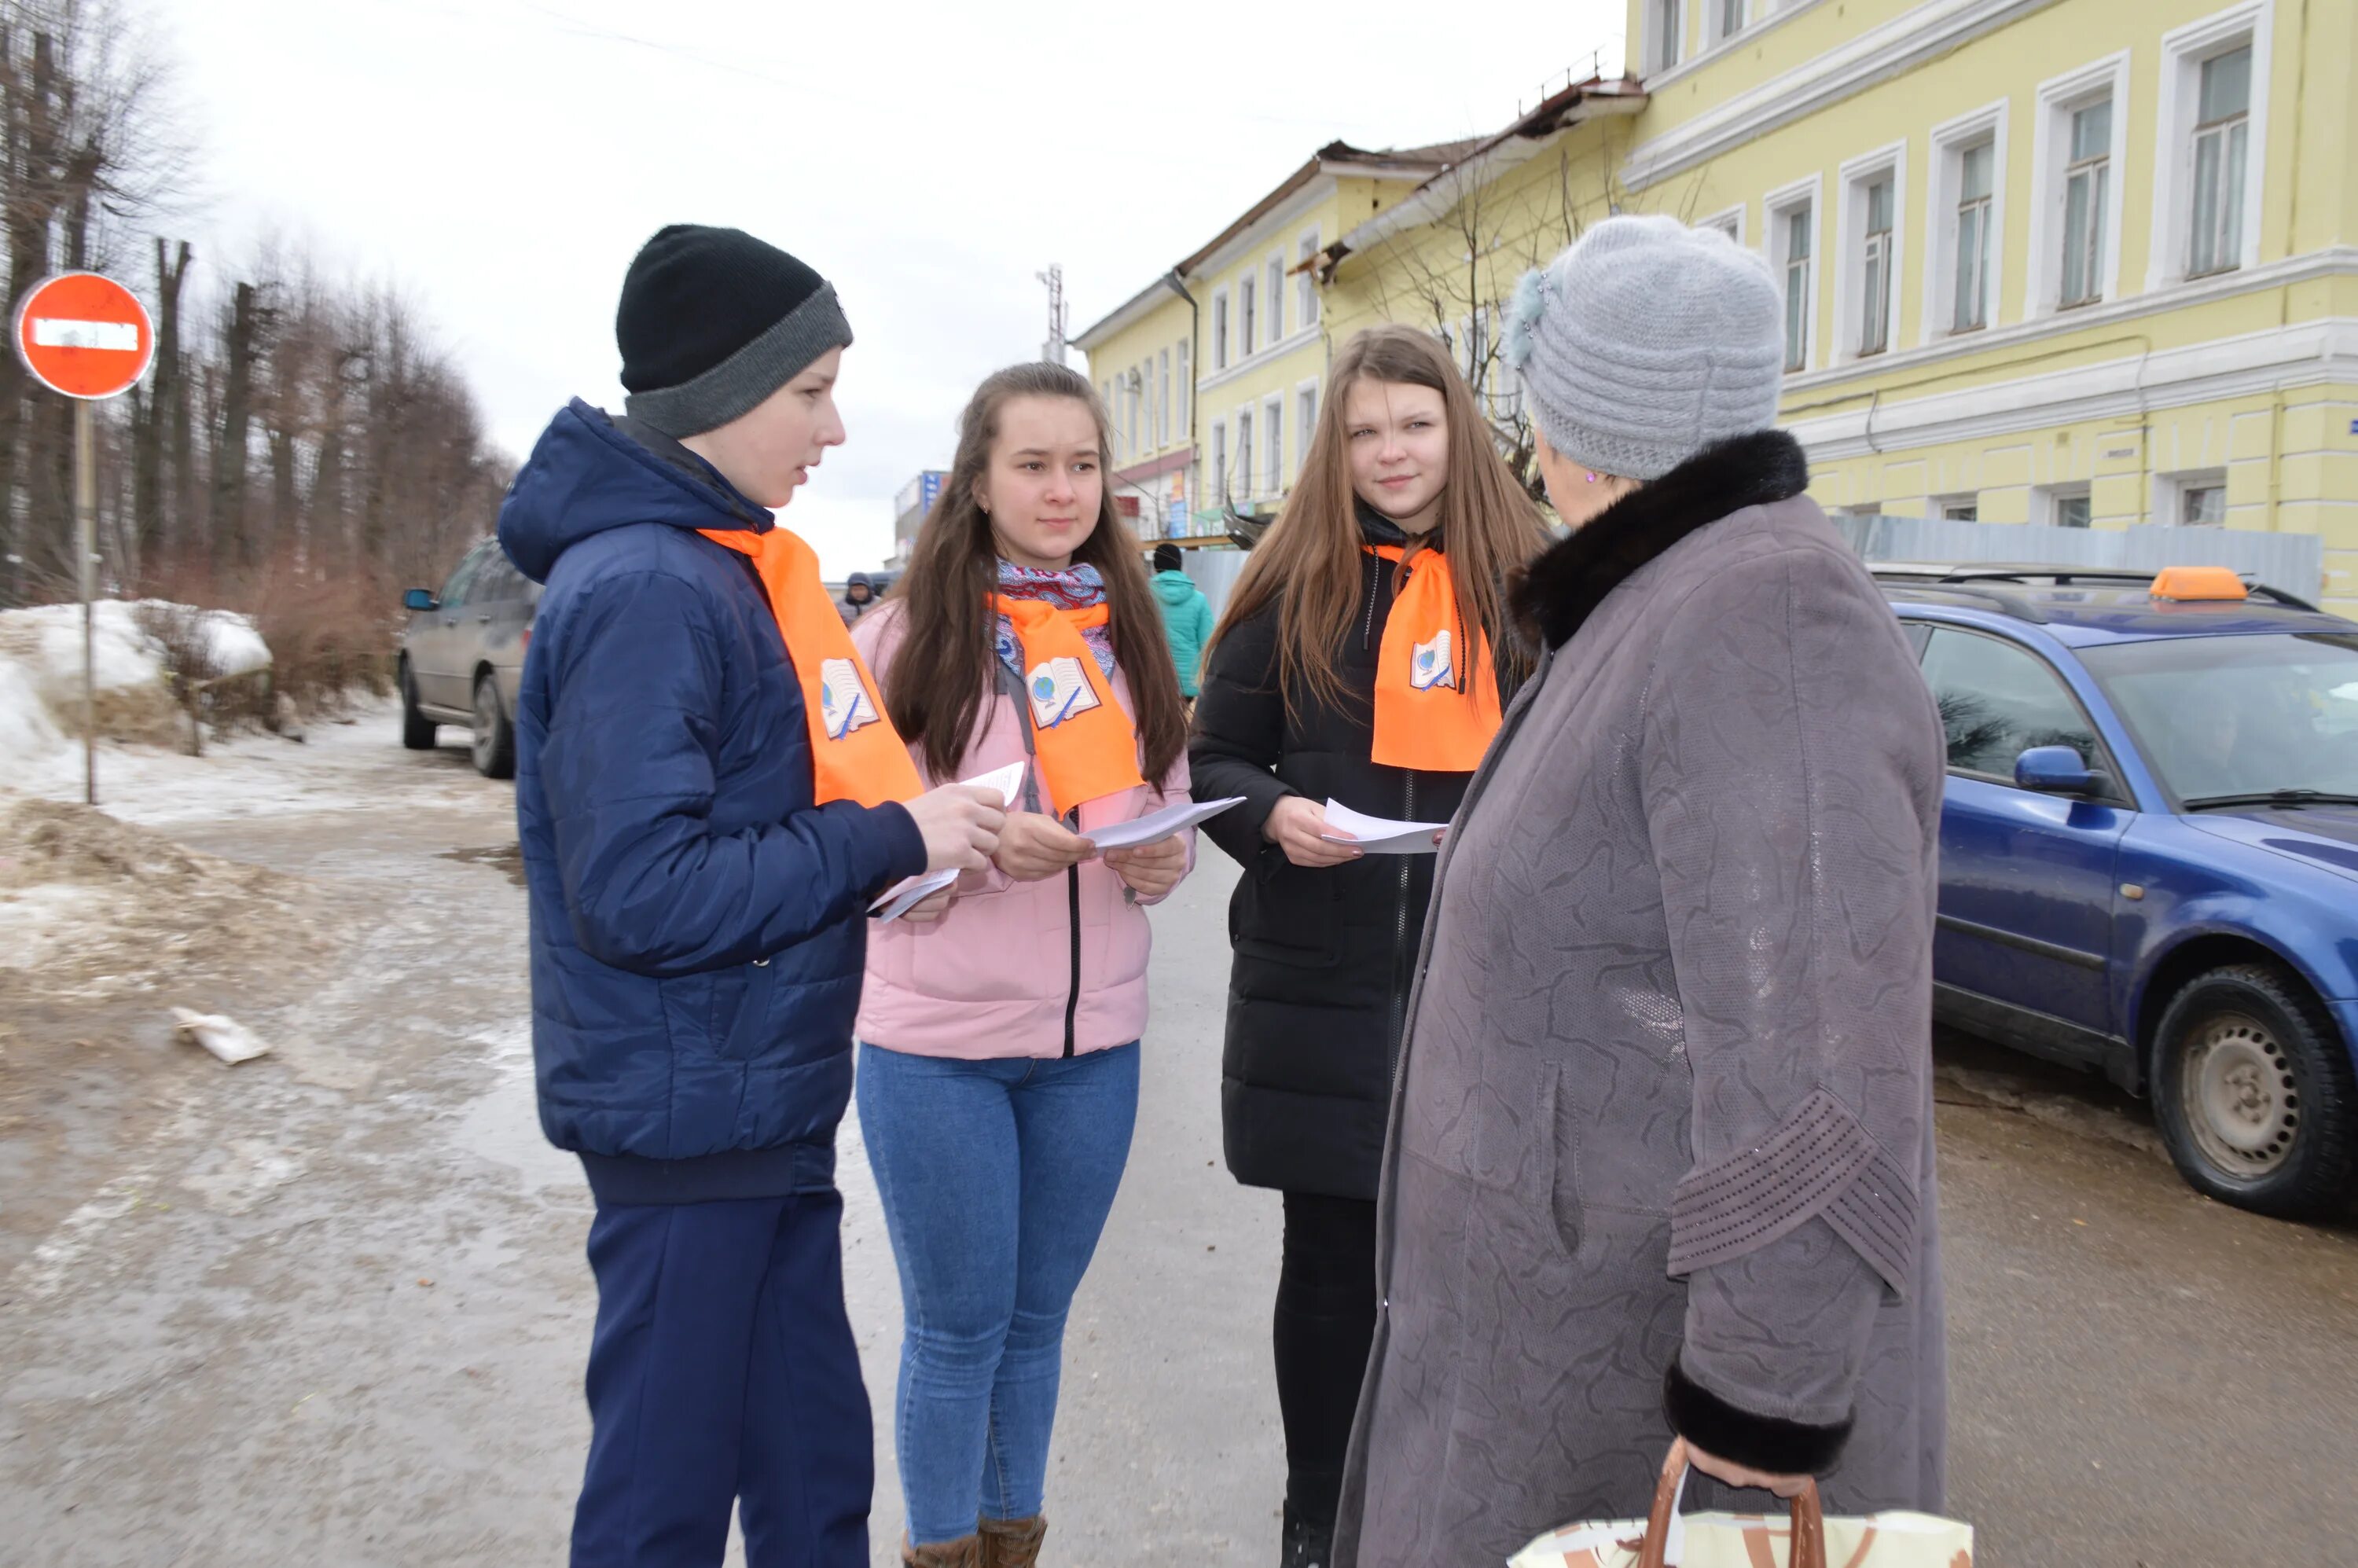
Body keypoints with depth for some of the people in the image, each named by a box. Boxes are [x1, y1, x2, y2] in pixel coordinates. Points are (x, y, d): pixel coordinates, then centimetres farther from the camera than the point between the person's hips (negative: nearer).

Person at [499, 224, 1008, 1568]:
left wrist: (923, 833, 2)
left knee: (813, 1459, 18)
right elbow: (638, 895, -25)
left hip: (771, 1100, 9)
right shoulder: (643, 589, -19)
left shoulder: (733, 566, 10)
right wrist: (890, 840, -20)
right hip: (689, 1116, -9)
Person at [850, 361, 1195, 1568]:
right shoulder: (904, 635, -6)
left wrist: (1162, 860, -9)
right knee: (957, 1328, 10)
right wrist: (981, 842, -24)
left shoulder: (1131, 637, 7)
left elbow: (1171, 816, 14)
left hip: (1094, 1037, 4)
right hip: (937, 1043, -4)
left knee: (1037, 1318, 17)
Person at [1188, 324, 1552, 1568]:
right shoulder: (1295, 587, 3)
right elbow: (1212, 763, 4)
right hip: (1322, 994, 0)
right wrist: (1273, 814, -16)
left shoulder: (1526, 580, 5)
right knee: (1332, 1261, 9)